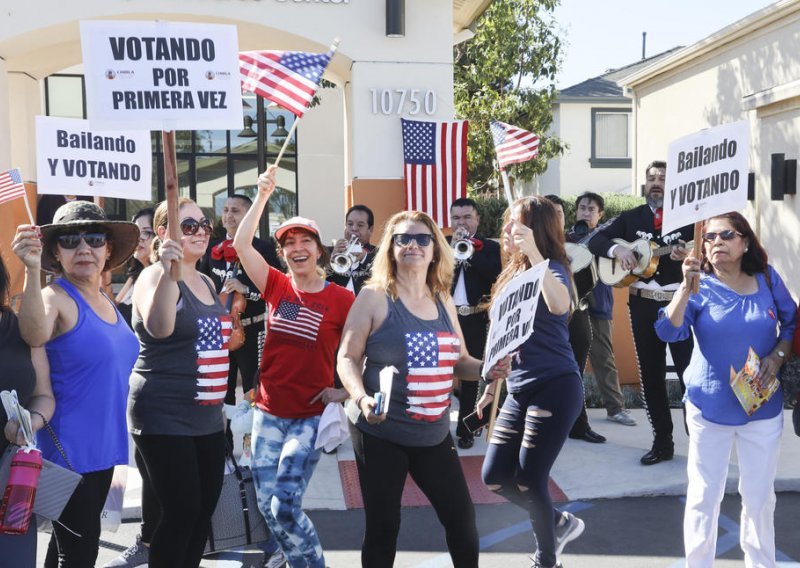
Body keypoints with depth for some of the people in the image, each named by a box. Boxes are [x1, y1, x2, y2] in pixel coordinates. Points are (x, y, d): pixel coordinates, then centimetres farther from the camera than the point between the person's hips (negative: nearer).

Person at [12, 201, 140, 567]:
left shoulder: (107, 301, 9)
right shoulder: (55, 297, -14)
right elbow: (34, 335, -39)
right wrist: (32, 271, -51)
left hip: (103, 444, 8)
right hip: (68, 449, -8)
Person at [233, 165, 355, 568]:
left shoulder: (341, 299, -8)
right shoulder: (276, 286, 2)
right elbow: (241, 245, -5)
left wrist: (347, 391, -8)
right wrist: (262, 196, -8)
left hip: (311, 416, -4)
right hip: (268, 413, 4)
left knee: (285, 507, -10)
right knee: (266, 505, 7)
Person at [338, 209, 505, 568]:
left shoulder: (444, 302, 8)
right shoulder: (374, 296, -7)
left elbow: (458, 361, 15)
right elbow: (348, 358, -9)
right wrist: (361, 398, -26)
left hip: (434, 434, 5)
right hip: (380, 433, -5)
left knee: (462, 518, 11)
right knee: (383, 526, 6)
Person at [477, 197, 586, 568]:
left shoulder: (552, 269, -11)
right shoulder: (512, 273, 12)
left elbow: (559, 306, -37)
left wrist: (533, 251, -38)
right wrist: (492, 386, 20)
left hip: (554, 388, -8)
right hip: (519, 390, 8)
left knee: (528, 481, -2)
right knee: (495, 476, 7)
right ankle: (559, 523, 31)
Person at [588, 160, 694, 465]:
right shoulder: (631, 217, 10)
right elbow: (596, 240, 6)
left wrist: (689, 257, -27)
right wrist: (616, 249, -14)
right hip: (642, 305, 4)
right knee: (651, 376, 8)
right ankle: (662, 442, 19)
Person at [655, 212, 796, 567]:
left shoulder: (767, 279, -1)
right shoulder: (700, 287, -8)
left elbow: (792, 322, 10)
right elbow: (668, 332, -20)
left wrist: (778, 355, -7)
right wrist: (687, 286, -30)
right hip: (710, 408, -2)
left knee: (759, 497, 12)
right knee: (703, 497, 7)